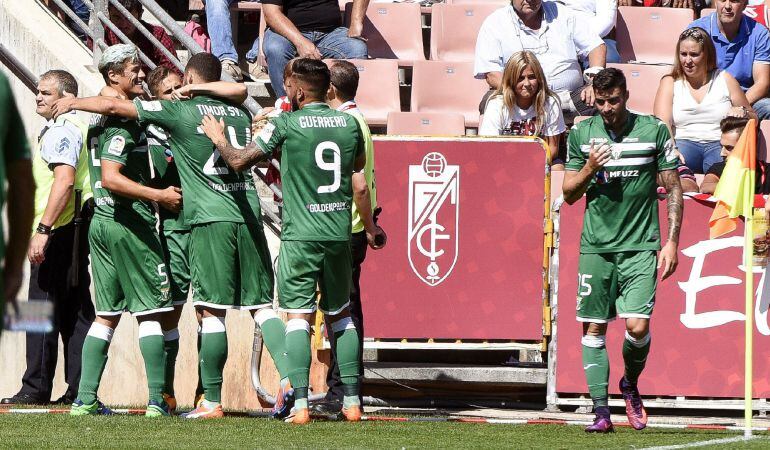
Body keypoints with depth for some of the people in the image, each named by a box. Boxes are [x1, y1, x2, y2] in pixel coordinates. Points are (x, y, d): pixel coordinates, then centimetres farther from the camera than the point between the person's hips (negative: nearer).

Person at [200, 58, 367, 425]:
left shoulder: (286, 124, -7)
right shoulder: (349, 123, 5)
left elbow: (238, 161, -2)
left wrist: (218, 138, 16)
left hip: (300, 234, -4)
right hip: (340, 233, 4)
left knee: (298, 315, -2)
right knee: (340, 314, 15)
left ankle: (300, 403, -12)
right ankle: (351, 400, 12)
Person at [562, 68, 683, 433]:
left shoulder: (654, 130, -1)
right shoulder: (582, 133, 6)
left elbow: (673, 190, 4)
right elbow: (569, 194, 11)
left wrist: (671, 242, -2)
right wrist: (589, 169, -9)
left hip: (641, 247, -2)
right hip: (596, 247, 2)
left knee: (638, 326, -13)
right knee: (593, 327, -1)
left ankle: (631, 385, 16)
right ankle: (601, 410, 3)